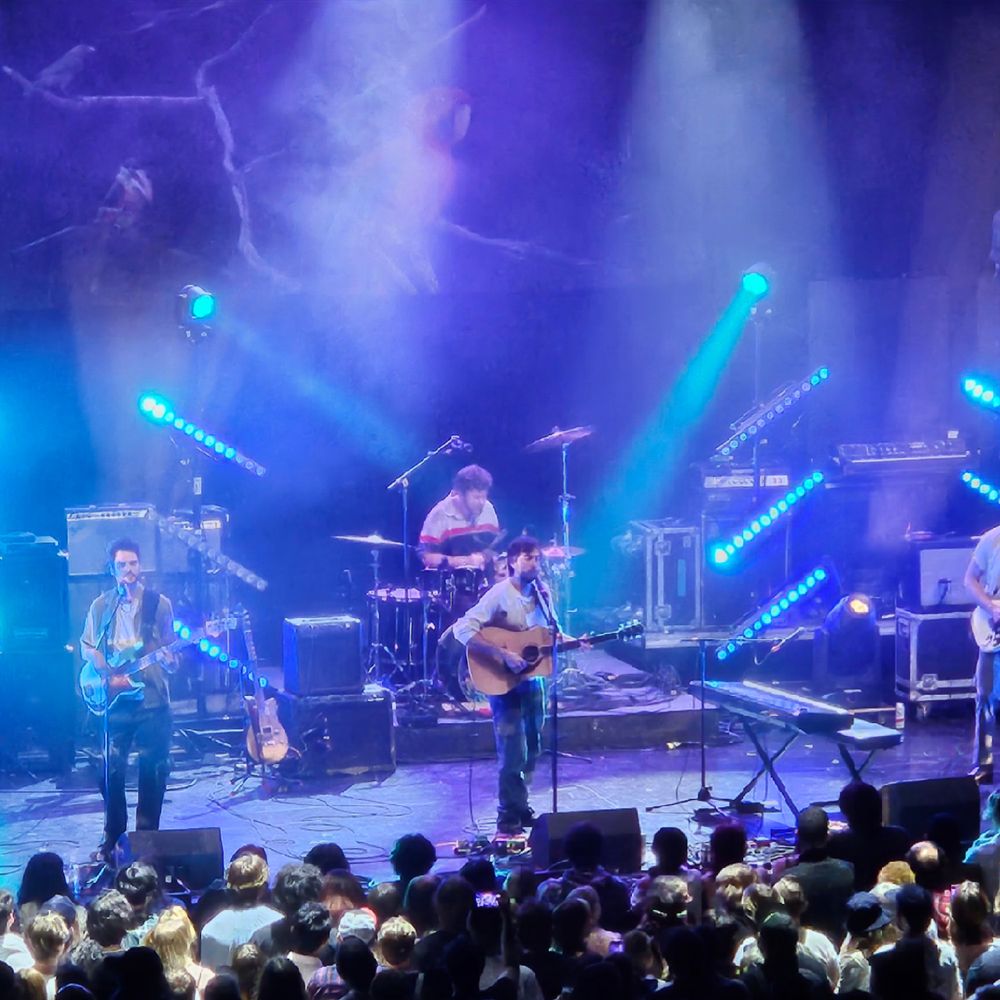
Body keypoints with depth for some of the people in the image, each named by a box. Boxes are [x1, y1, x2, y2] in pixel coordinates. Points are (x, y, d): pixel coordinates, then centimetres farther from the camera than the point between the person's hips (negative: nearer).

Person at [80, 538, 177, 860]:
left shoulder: (159, 604, 3)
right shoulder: (101, 605, 7)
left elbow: (170, 653, 5)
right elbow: (87, 647, 12)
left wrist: (169, 661, -17)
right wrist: (105, 671, -7)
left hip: (152, 699, -1)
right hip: (115, 699, 1)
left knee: (153, 770, 1)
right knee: (112, 770, -1)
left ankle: (147, 835, 13)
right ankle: (113, 836, 13)